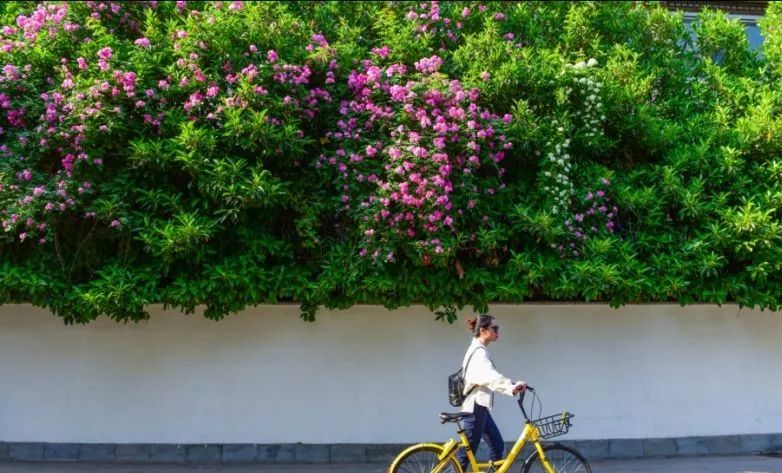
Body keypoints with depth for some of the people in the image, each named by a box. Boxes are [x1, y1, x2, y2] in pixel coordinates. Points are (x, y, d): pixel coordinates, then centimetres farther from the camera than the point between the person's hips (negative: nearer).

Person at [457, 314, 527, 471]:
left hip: (479, 406, 10)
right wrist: (511, 385, -51)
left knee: (497, 445, 11)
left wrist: (511, 388, 9)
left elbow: (489, 379, 18)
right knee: (467, 452, -4)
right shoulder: (479, 352, -18)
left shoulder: (479, 351, 16)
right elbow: (490, 375, -37)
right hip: (475, 407, -10)